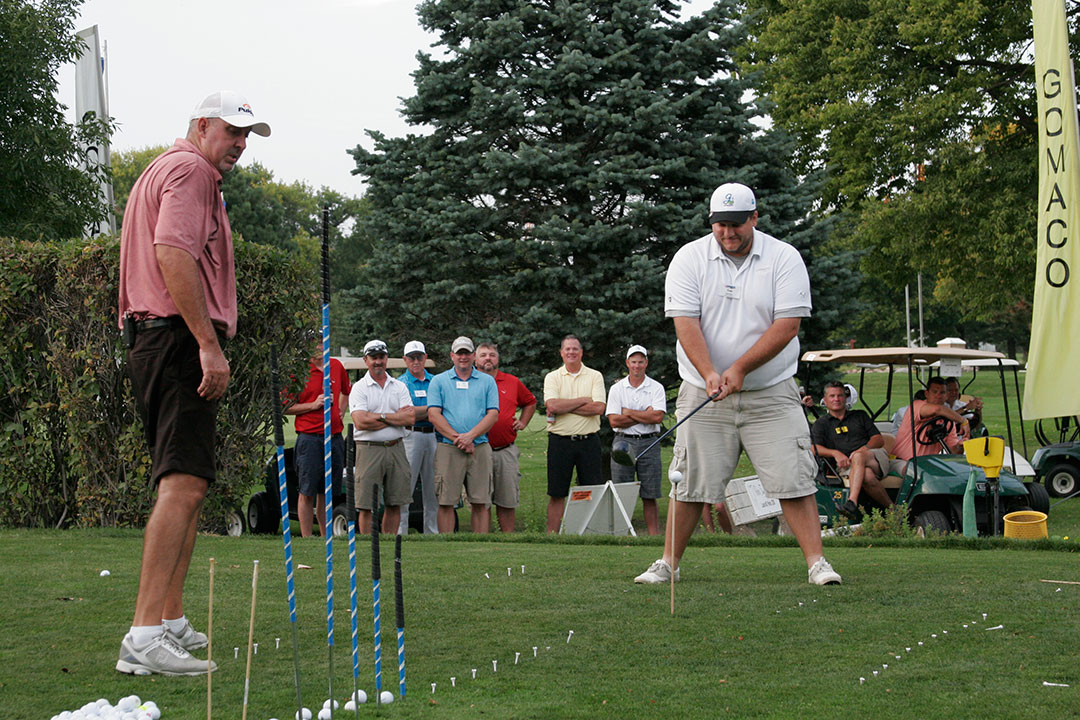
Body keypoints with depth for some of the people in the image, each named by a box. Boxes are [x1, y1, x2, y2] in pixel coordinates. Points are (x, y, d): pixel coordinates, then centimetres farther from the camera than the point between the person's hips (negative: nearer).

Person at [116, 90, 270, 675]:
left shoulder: (159, 171, 27)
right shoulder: (190, 171, -7)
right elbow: (173, 253, -21)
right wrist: (209, 343, -24)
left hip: (149, 336, 11)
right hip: (179, 338, -11)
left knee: (183, 483, 15)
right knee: (184, 483, -20)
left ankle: (171, 622, 18)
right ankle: (145, 636, -28)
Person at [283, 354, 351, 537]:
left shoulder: (337, 366, 10)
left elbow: (347, 390, 31)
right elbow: (286, 408, -5)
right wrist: (313, 405, -14)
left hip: (335, 438, 5)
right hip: (309, 438, -5)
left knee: (327, 492, 11)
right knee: (306, 493, -2)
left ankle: (326, 537, 18)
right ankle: (306, 539, 4)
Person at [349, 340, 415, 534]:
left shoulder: (399, 387, 11)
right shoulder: (359, 388, 0)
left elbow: (410, 418, 0)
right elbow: (360, 422, -14)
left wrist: (381, 417, -8)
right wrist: (396, 417, -7)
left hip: (396, 449, 4)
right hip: (369, 450, -4)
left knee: (394, 504, 7)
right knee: (365, 506, -4)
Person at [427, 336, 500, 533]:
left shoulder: (487, 382, 13)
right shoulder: (439, 381, 10)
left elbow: (493, 414, 3)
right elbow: (433, 414, -1)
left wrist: (470, 436, -11)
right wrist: (456, 438, -11)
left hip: (480, 448, 1)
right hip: (448, 448, -1)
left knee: (481, 502, 0)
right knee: (446, 502, -3)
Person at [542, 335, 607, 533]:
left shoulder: (595, 376, 6)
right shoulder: (552, 377, 6)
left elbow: (599, 407, -9)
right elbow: (552, 405, -11)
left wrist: (564, 407, -10)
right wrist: (584, 400, -9)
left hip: (589, 440, 0)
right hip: (560, 441, 0)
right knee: (557, 493, 3)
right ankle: (552, 534, 7)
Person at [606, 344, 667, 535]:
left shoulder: (656, 388, 5)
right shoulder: (616, 389, 7)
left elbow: (658, 417, -9)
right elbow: (613, 421, -4)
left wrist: (629, 412, -5)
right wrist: (644, 416, -6)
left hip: (649, 443, 0)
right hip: (623, 442, 1)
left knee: (649, 496, 1)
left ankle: (655, 534, 1)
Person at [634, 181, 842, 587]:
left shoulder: (785, 259, -3)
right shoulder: (689, 259, 0)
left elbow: (788, 325, -10)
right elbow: (685, 322, -9)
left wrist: (740, 369, -17)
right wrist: (709, 373, -23)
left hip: (771, 394, -1)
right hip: (703, 394, 1)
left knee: (793, 479, -7)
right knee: (690, 482, 1)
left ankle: (816, 562, -3)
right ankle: (668, 564, 11)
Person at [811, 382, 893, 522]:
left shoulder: (860, 416, 23)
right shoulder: (821, 424, 19)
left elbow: (879, 440, 12)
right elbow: (814, 448, 1)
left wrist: (864, 449, -11)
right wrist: (835, 453, -19)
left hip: (876, 459, 0)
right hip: (846, 467, 0)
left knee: (858, 457, -37)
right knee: (867, 476, -37)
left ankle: (852, 502, -54)